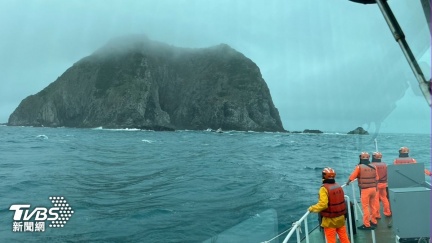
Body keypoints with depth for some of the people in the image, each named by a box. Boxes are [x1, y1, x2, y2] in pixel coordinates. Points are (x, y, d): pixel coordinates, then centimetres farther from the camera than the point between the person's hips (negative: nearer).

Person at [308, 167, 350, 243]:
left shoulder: (324, 188, -22)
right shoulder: (338, 186, 1)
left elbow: (323, 204, -27)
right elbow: (340, 200, 11)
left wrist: (312, 208, -14)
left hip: (330, 220, -6)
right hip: (341, 217, 6)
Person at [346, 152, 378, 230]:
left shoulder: (359, 167, -9)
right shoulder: (373, 167, 5)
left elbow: (352, 177, -4)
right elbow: (376, 179, 8)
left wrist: (348, 182, 13)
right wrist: (375, 187, 20)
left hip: (365, 189, -5)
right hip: (373, 188, 5)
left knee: (365, 207, 0)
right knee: (372, 206, 17)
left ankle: (367, 224, 3)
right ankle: (374, 221, 28)